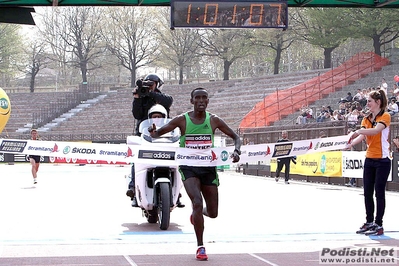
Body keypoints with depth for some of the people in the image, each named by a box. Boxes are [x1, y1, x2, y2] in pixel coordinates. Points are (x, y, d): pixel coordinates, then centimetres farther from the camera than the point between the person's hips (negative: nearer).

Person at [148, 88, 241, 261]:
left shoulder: (214, 120, -1)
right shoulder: (182, 120, -5)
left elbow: (235, 137, 7)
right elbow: (159, 133, -1)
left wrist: (236, 151, -14)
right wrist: (153, 133, -25)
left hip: (208, 168, 3)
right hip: (188, 168, -3)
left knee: (213, 213, 8)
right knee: (197, 202, -23)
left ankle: (197, 213, 47)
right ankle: (200, 247, -12)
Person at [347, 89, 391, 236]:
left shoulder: (385, 116, -7)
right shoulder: (366, 119, 11)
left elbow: (376, 130, -26)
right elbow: (362, 135, -5)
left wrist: (359, 131, -40)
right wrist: (350, 143, -25)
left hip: (382, 160, -6)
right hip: (369, 159, 6)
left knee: (379, 192, -3)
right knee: (367, 192, 7)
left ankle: (379, 225, 3)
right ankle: (369, 222, 18)